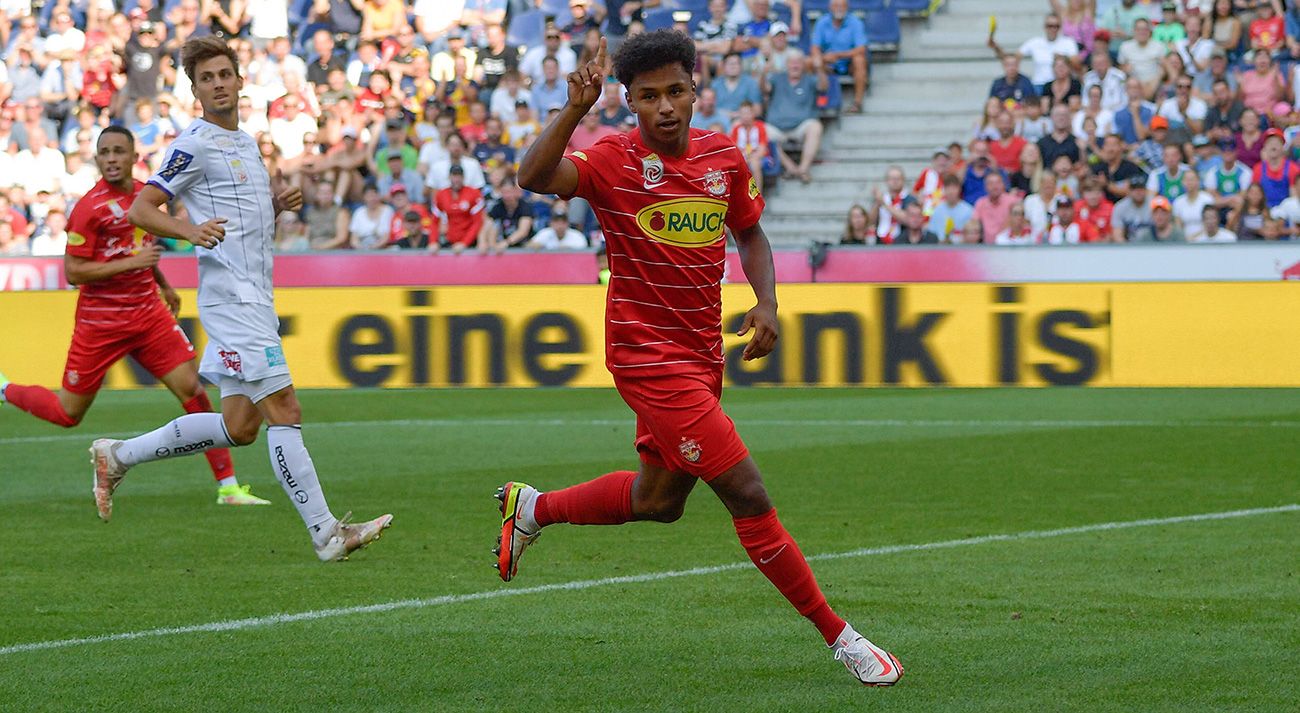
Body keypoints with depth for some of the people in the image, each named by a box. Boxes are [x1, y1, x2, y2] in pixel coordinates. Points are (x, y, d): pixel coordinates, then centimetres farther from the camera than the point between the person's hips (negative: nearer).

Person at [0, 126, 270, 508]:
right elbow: (73, 272, -17)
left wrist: (163, 285, 27)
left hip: (149, 314, 5)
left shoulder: (144, 193, 7)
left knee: (192, 388, -7)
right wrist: (131, 262, -23)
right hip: (101, 323, -5)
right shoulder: (89, 207, -15)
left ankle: (228, 487, -4)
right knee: (68, 413, 4)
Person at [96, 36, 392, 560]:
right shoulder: (195, 145, -7)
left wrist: (279, 203, 8)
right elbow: (140, 210, -10)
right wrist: (191, 230, -28)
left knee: (239, 427, 10)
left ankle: (118, 456, 21)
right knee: (283, 410, -12)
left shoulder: (246, 142, 18)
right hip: (231, 296, -9)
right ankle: (326, 534, -11)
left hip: (255, 299, 9)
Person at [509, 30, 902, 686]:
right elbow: (534, 177, -31)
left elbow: (750, 235, 18)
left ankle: (532, 508, 45)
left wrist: (766, 303, 1)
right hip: (648, 355, -7)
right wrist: (575, 109, -44)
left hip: (702, 352, 7)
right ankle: (837, 636, -4)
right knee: (748, 496, -11)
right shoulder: (616, 162, -14)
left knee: (658, 500, 23)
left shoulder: (724, 157, 3)